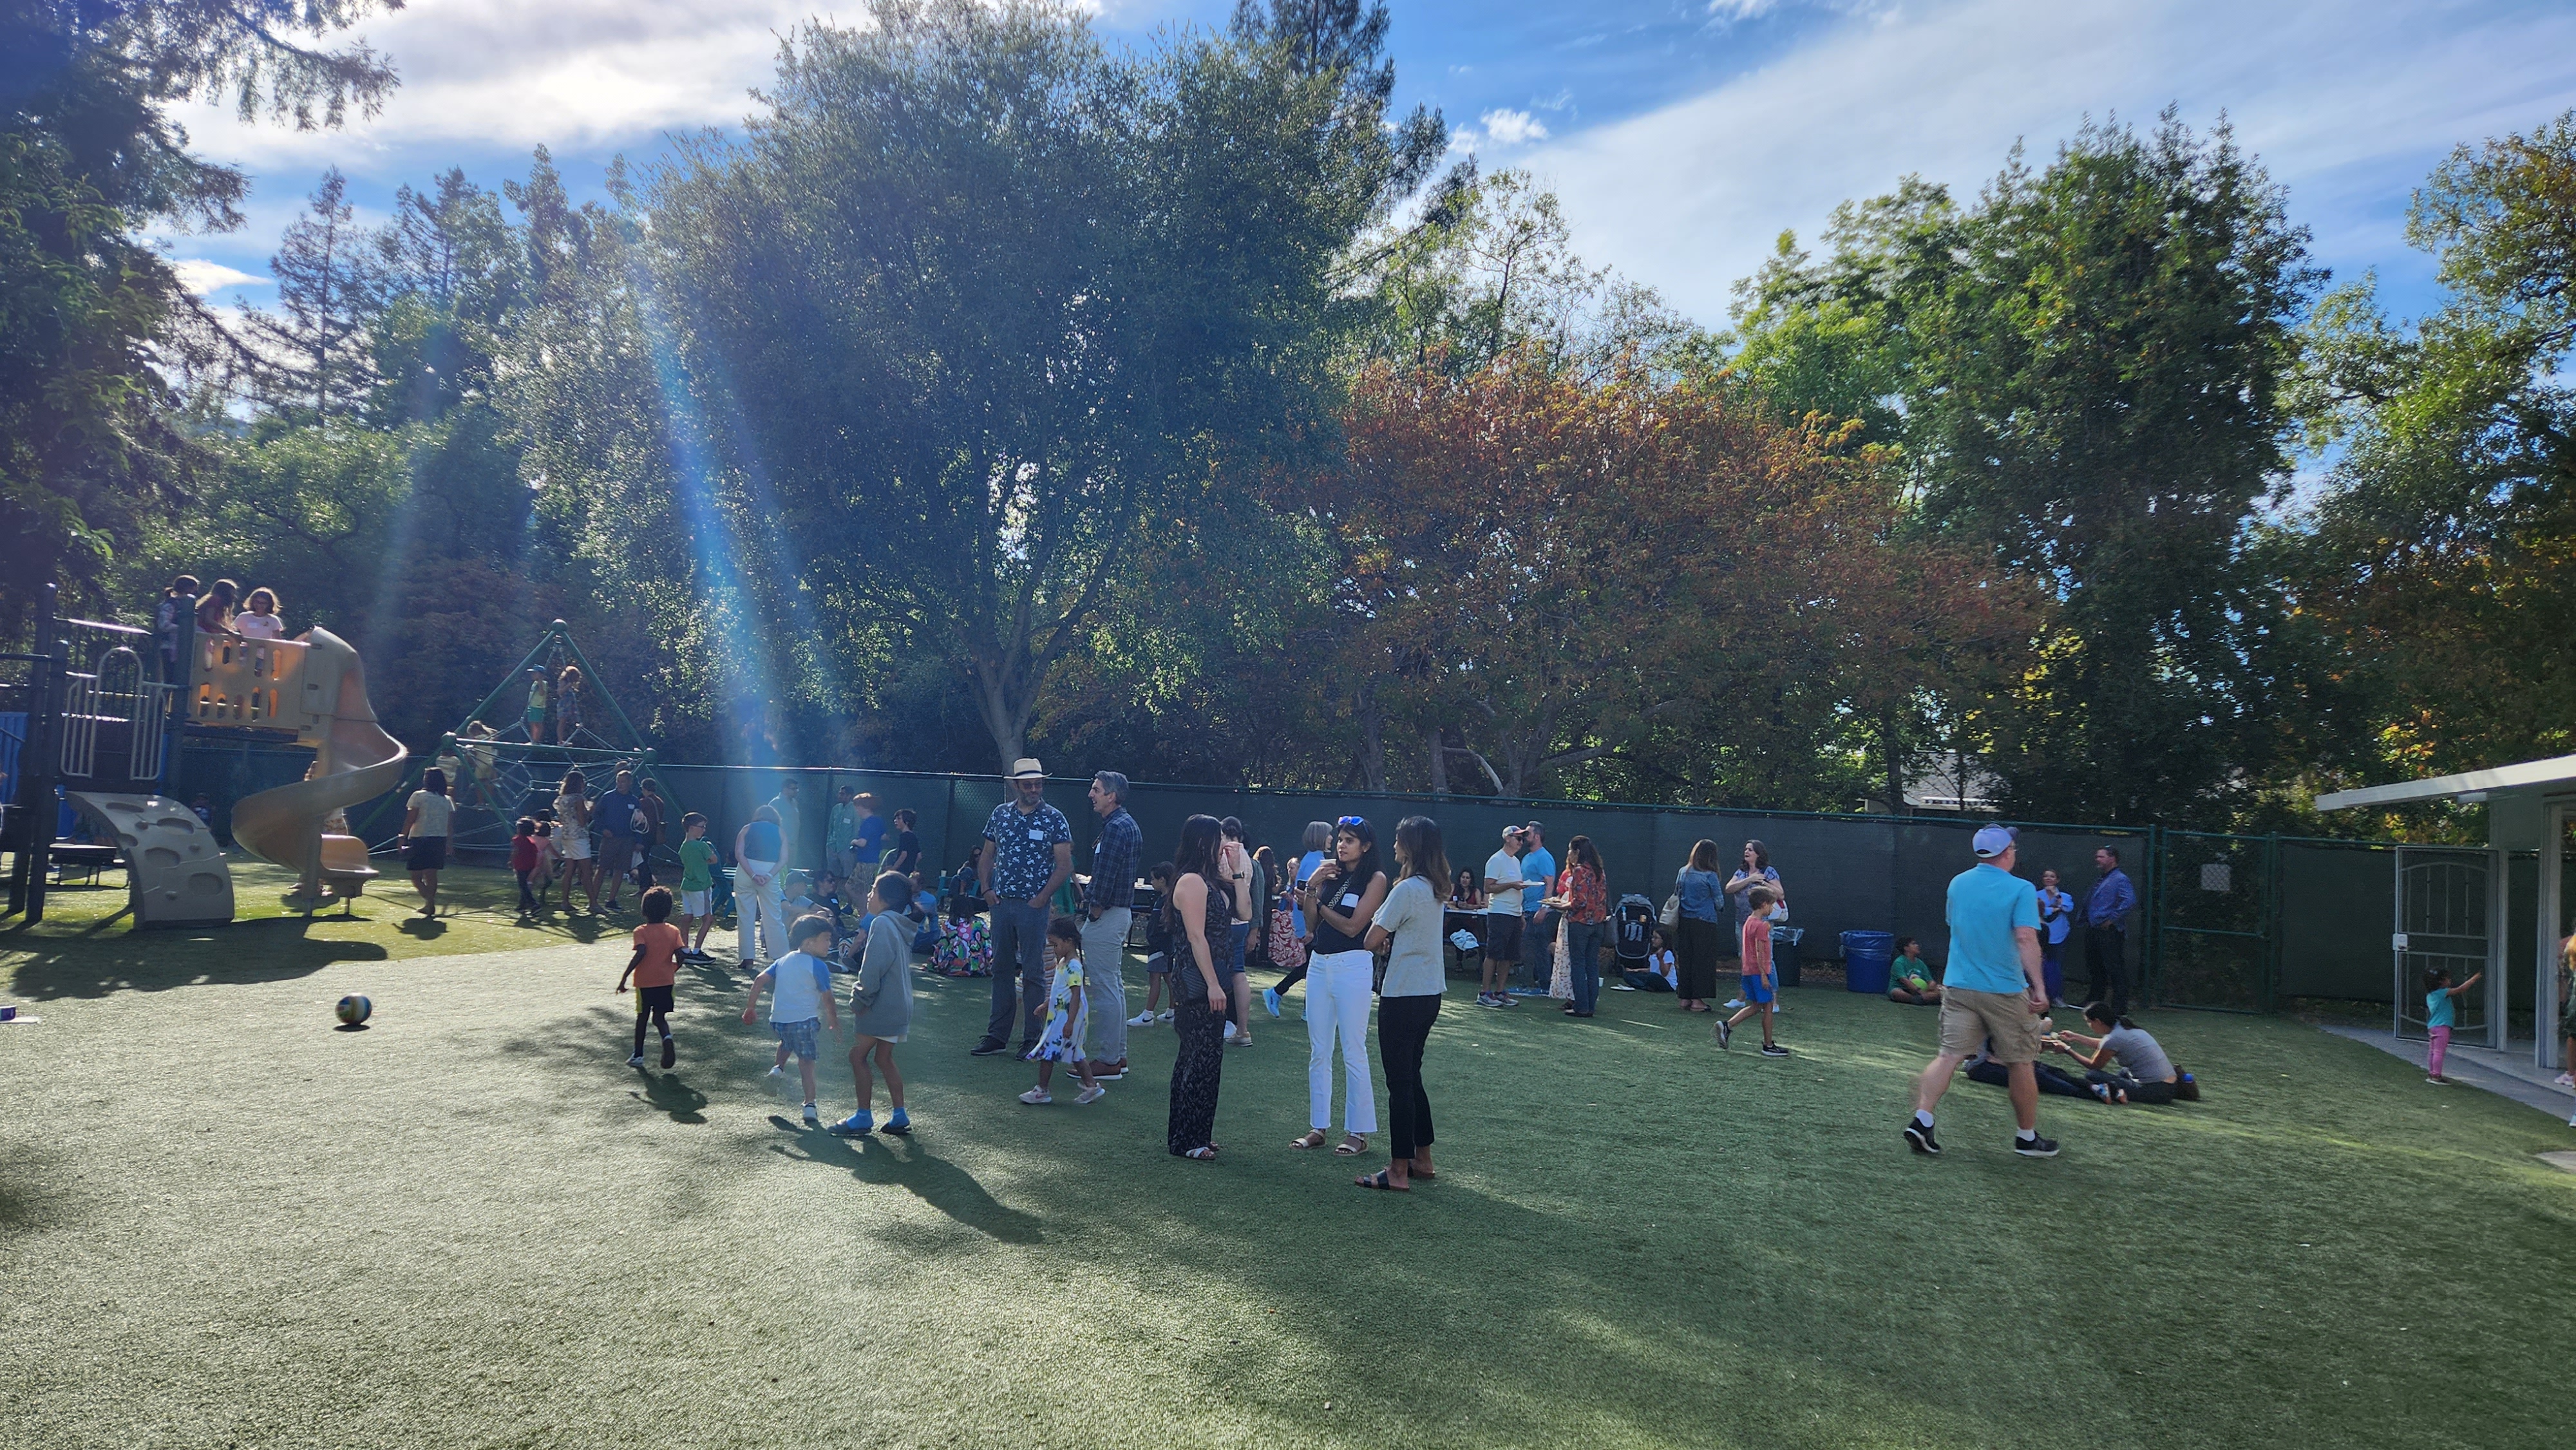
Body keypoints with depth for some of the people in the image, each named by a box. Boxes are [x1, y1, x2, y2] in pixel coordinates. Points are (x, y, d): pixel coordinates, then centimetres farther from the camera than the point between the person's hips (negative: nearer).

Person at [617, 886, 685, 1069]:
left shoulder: (641, 932, -8)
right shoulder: (673, 931, 0)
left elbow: (641, 953, -24)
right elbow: (680, 958, -6)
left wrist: (624, 977, -20)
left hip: (645, 982, -2)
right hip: (666, 981, 2)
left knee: (642, 1017, 15)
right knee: (660, 1017, 11)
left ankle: (638, 1056, 23)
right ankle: (667, 1037, -21)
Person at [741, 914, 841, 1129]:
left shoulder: (784, 961, 12)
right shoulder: (818, 966, -6)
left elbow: (759, 980, 8)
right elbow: (827, 1000, -6)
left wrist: (750, 1007, 17)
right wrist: (834, 1023, 6)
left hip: (778, 1019, 6)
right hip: (804, 1019, -6)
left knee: (787, 1042, 36)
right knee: (806, 1060, 1)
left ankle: (777, 1069, 15)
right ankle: (810, 1106, -3)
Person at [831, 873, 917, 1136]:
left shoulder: (881, 923, -15)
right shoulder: (899, 924, 13)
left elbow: (873, 969, -19)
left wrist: (859, 1000, -9)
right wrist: (861, 991, 21)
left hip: (881, 1005, -9)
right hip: (899, 1005, 9)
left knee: (858, 1056, 1)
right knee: (884, 1058, 15)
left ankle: (863, 1117, 5)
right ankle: (899, 1117, 15)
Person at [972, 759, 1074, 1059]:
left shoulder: (1054, 819, -4)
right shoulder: (1000, 814, 8)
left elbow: (1064, 865, -6)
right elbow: (988, 856, 16)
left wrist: (1041, 898, -12)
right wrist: (986, 888, 3)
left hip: (1033, 906, -4)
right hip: (1001, 903, 4)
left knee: (1033, 973, 0)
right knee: (1001, 969, 10)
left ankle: (1033, 1039, 7)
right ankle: (997, 1035, 17)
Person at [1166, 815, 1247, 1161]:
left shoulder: (1212, 881, 12)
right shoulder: (1192, 882, -16)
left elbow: (1243, 912, 12)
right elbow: (1196, 938, -19)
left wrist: (1240, 877, 7)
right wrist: (1213, 985, -20)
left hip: (1209, 979, 10)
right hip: (1196, 981, -10)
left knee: (1198, 1056, 16)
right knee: (1202, 1057, -5)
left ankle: (1194, 1134, 26)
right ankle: (1186, 1141, 3)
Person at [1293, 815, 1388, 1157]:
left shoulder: (1375, 879, -5)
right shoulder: (1331, 875, 12)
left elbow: (1352, 927, -12)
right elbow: (1311, 921, 5)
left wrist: (1323, 906, 0)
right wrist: (1312, 887, -6)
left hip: (1352, 966, -7)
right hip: (1319, 964, 7)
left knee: (1354, 1052, -2)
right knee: (1318, 1052, 10)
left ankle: (1358, 1132, 6)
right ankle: (1317, 1127, 19)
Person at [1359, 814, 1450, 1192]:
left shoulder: (1407, 889, -18)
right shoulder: (1434, 888, 9)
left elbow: (1372, 940, -13)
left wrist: (1381, 943, 8)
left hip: (1403, 997, -9)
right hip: (1430, 993, 9)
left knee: (1399, 1082, -2)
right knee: (1411, 1077, 18)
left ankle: (1398, 1172, 4)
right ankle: (1422, 1160, 26)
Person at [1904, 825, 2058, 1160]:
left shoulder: (1958, 883, 7)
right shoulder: (2020, 889, -9)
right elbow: (2026, 939, -18)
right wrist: (2039, 987, -17)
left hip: (1958, 987, 4)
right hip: (2005, 991, -4)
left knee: (1949, 1056, 1)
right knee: (2020, 1063, 11)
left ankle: (1920, 1120, -14)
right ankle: (2027, 1137, 22)